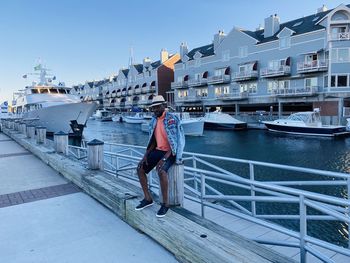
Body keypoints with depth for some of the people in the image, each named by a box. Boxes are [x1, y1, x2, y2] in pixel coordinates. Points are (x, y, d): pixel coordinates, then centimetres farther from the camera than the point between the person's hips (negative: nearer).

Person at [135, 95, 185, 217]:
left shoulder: (173, 119, -16)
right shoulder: (154, 121, 7)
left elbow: (174, 142, -21)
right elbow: (153, 141, 10)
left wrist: (164, 159, -30)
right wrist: (145, 155, -3)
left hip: (170, 152, -7)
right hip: (158, 150, 8)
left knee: (161, 170, -33)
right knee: (140, 168, -4)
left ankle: (165, 203, -17)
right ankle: (148, 198, 10)